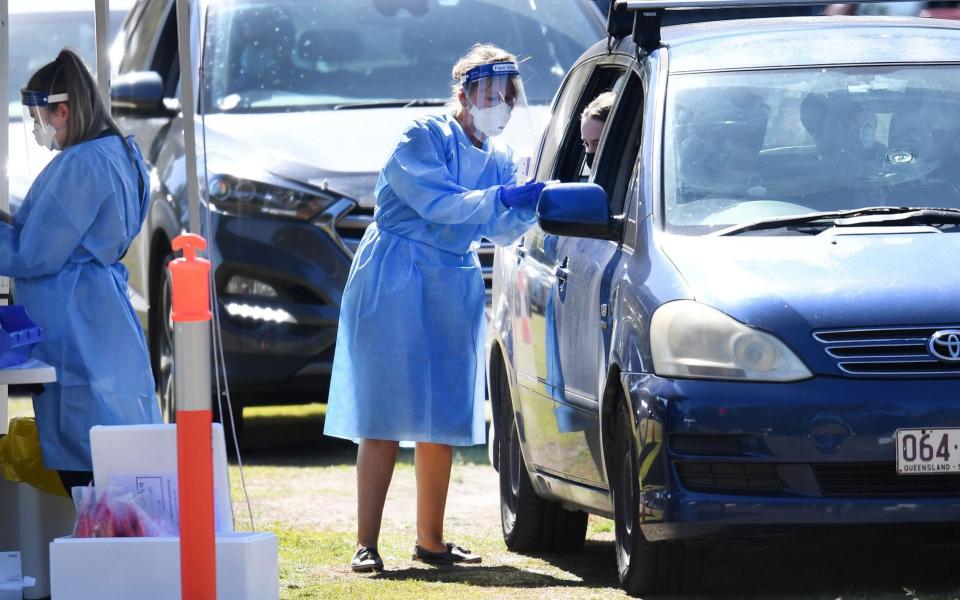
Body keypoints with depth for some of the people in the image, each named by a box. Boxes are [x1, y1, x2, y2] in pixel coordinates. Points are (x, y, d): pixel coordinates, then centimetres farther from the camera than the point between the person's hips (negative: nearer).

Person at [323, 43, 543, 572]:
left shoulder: (497, 159, 12)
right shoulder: (422, 137, -9)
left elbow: (499, 232, 5)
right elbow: (436, 203, -20)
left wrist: (529, 209, -14)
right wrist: (500, 200, -25)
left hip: (453, 290, 7)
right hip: (395, 285, -7)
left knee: (444, 416, 6)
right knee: (384, 417, -9)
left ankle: (431, 540, 14)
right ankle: (366, 544, -10)